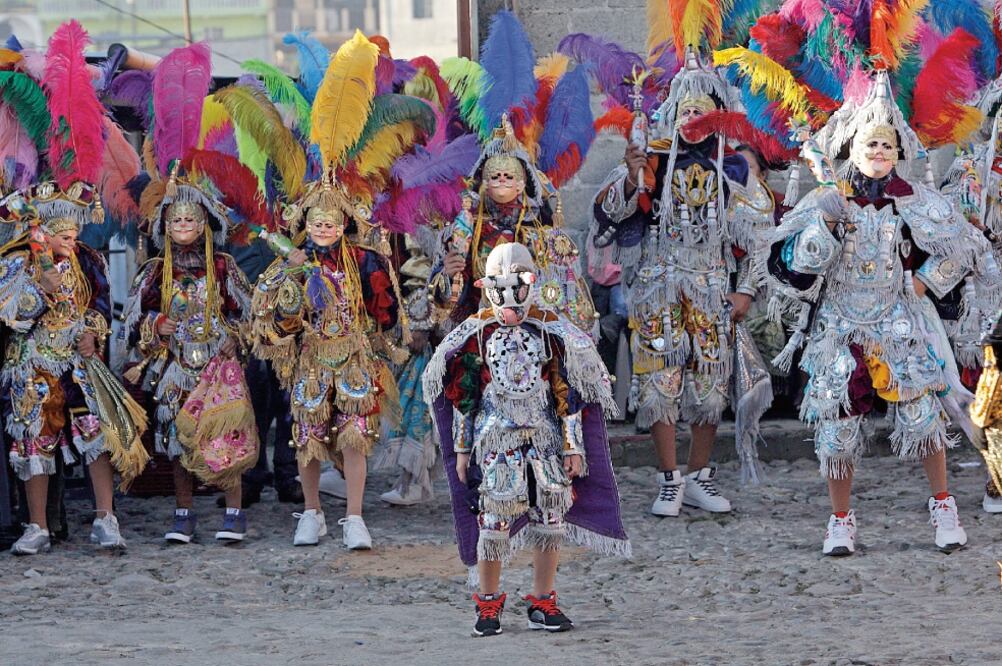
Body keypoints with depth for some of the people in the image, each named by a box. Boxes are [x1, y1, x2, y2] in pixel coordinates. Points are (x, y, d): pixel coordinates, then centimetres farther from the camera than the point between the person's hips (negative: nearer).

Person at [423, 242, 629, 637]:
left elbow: (567, 393, 4)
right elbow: (463, 395, 7)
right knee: (494, 520, -6)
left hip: (546, 438, 1)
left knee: (550, 517, 2)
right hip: (495, 440, -1)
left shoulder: (551, 331, 3)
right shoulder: (477, 334, 3)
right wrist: (461, 448, 5)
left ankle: (543, 604, 13)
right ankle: (488, 605, 7)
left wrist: (574, 447, 1)